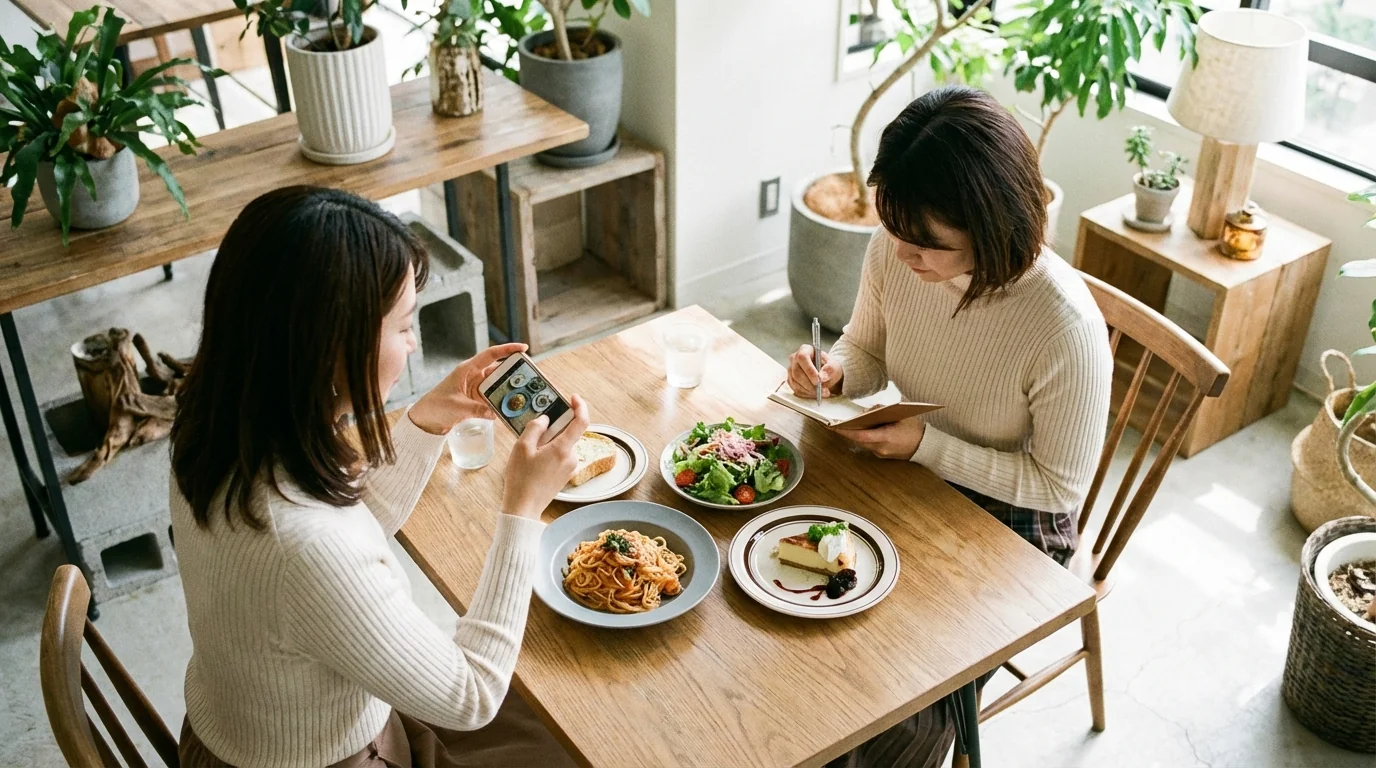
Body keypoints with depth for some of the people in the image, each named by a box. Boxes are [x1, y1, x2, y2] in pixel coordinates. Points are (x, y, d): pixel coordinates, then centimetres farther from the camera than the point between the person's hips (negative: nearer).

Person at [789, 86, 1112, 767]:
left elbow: (1060, 485, -18)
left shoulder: (1066, 327, -30)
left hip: (1012, 526, -5)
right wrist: (833, 374, -17)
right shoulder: (894, 252, -15)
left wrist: (925, 444, -26)